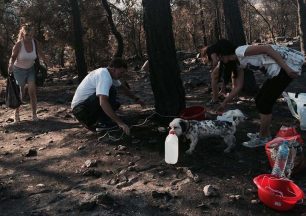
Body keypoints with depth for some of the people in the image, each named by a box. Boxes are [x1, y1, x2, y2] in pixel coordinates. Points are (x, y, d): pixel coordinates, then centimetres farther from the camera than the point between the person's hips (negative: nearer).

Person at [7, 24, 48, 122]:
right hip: (19, 70, -2)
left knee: (32, 91, -8)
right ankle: (16, 113, 27)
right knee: (20, 93, 6)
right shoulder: (19, 44, -19)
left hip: (31, 70, 2)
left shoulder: (35, 43, -9)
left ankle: (34, 115, 0)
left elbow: (41, 55, 0)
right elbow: (13, 56, -19)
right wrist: (10, 65, -38)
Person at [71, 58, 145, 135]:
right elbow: (103, 102, -37)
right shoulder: (104, 76, -24)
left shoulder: (109, 73, 8)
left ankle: (91, 123, 9)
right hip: (80, 108, -10)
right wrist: (120, 122, -39)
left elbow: (123, 87, 27)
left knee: (116, 104, 11)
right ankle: (102, 123, -14)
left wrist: (136, 99, 27)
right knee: (111, 91, -23)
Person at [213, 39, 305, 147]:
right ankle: (265, 134, 27)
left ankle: (263, 138, 12)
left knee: (264, 103, -3)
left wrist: (286, 68, -21)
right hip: (276, 70, 9)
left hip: (286, 66, -9)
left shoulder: (240, 51, -14)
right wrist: (224, 103, 21)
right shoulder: (239, 63, 13)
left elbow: (267, 48, -19)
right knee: (259, 100, 14)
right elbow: (238, 87, 17)